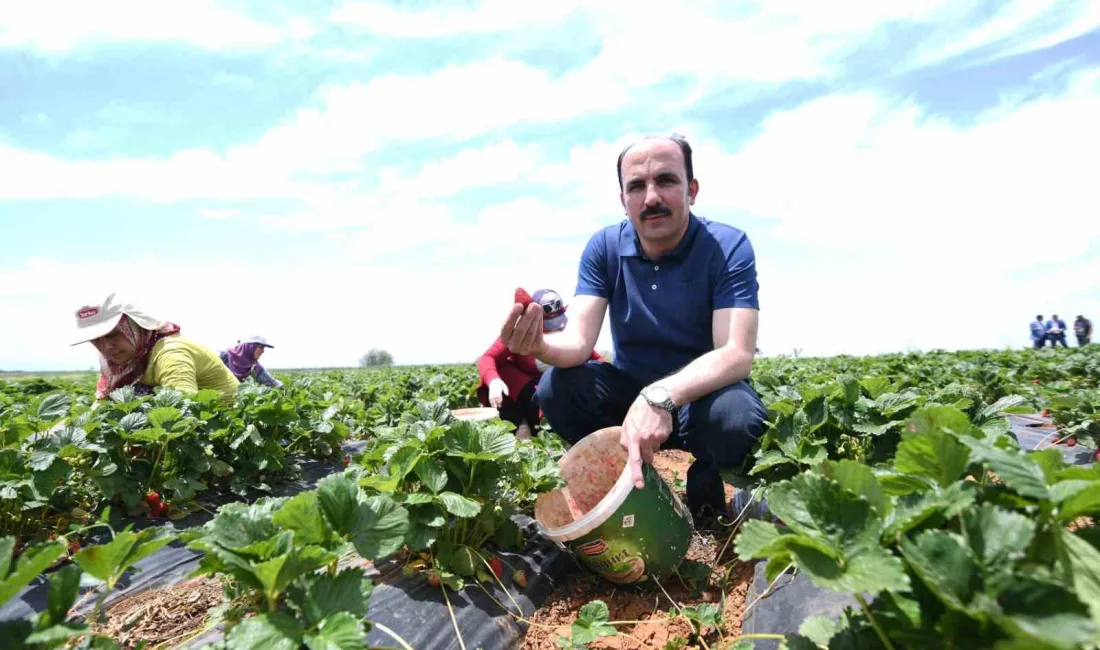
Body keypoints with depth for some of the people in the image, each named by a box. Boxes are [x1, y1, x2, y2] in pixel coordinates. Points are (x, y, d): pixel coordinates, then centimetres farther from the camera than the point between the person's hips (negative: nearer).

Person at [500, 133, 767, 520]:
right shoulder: (604, 248, -8)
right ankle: (639, 485, 0)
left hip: (704, 392, -2)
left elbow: (737, 354, -29)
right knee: (555, 389, -23)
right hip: (631, 391, 3)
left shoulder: (728, 247, -18)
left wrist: (661, 397, -46)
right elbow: (579, 342, -17)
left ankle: (705, 486, 1)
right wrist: (540, 346, -43)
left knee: (736, 417, -36)